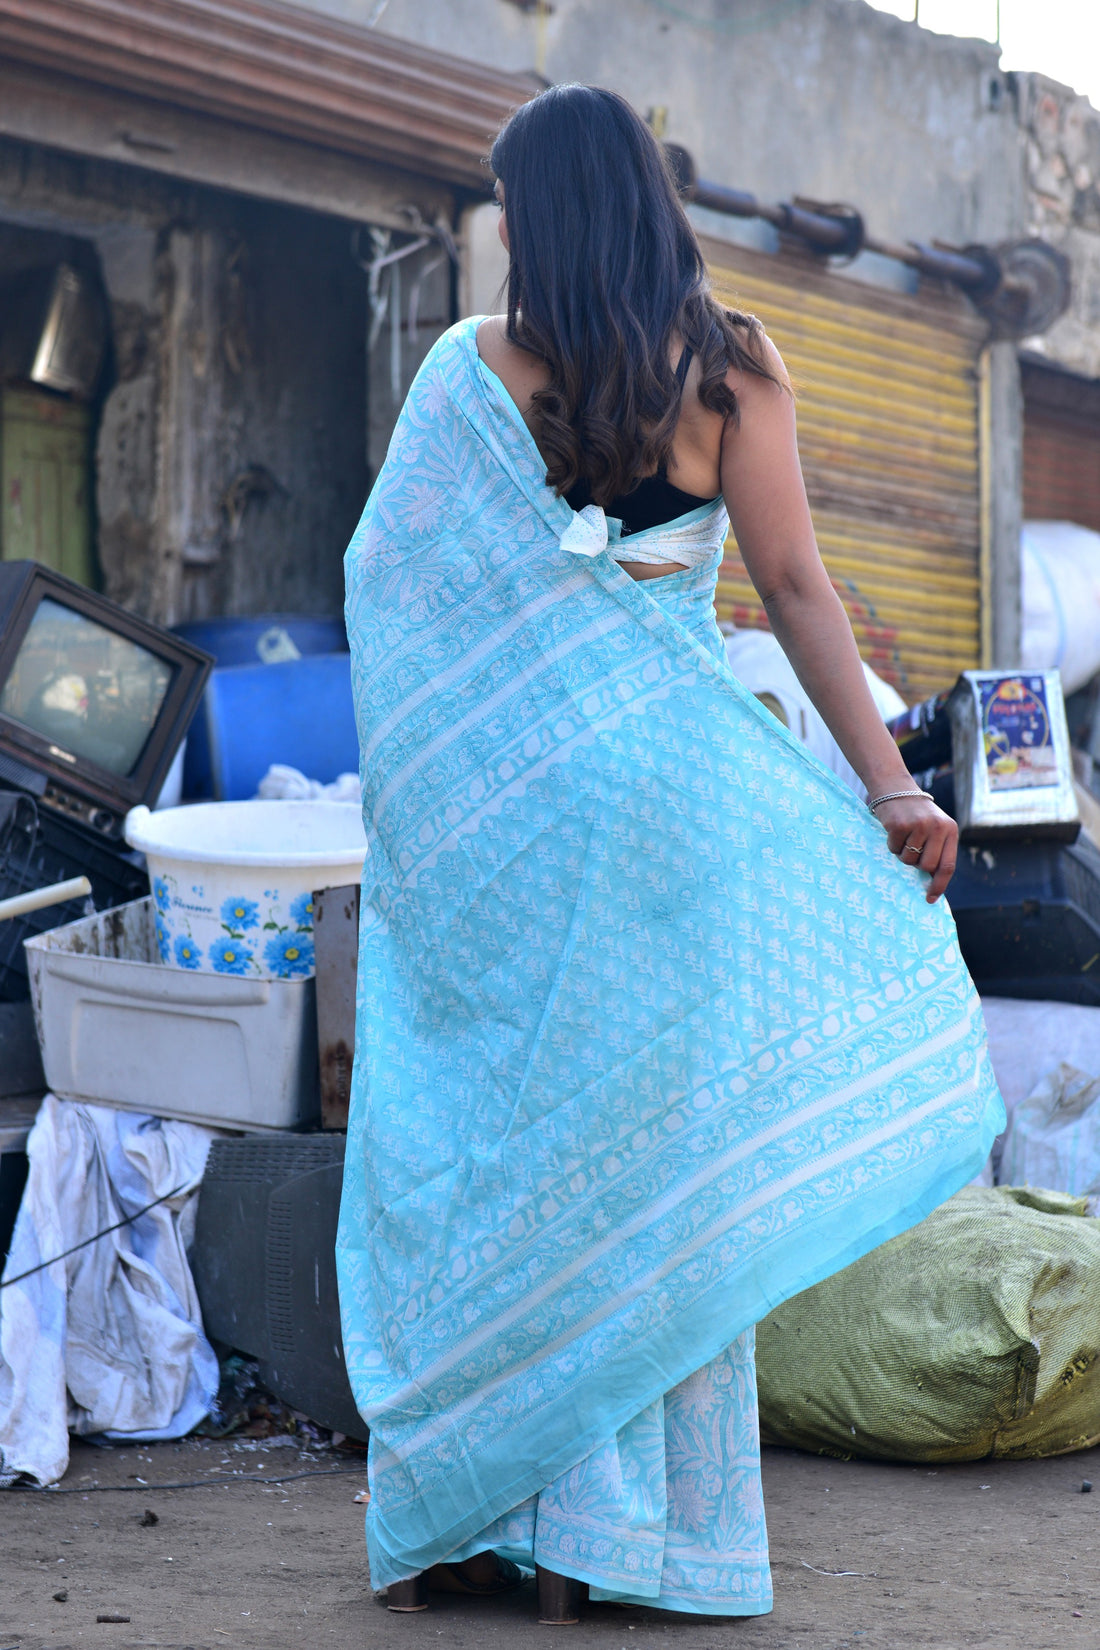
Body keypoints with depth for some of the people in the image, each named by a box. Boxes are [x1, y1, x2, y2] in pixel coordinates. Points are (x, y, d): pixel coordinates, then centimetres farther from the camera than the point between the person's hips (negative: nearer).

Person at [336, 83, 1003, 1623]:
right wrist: (890, 784, -6)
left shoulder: (471, 370, 0)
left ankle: (466, 1515, 13)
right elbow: (796, 588, -6)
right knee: (658, 1140, 7)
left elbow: (387, 581, 4)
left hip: (503, 804, 0)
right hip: (676, 794, 0)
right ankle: (623, 1531, 11)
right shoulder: (733, 366, -1)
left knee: (496, 1130, 9)